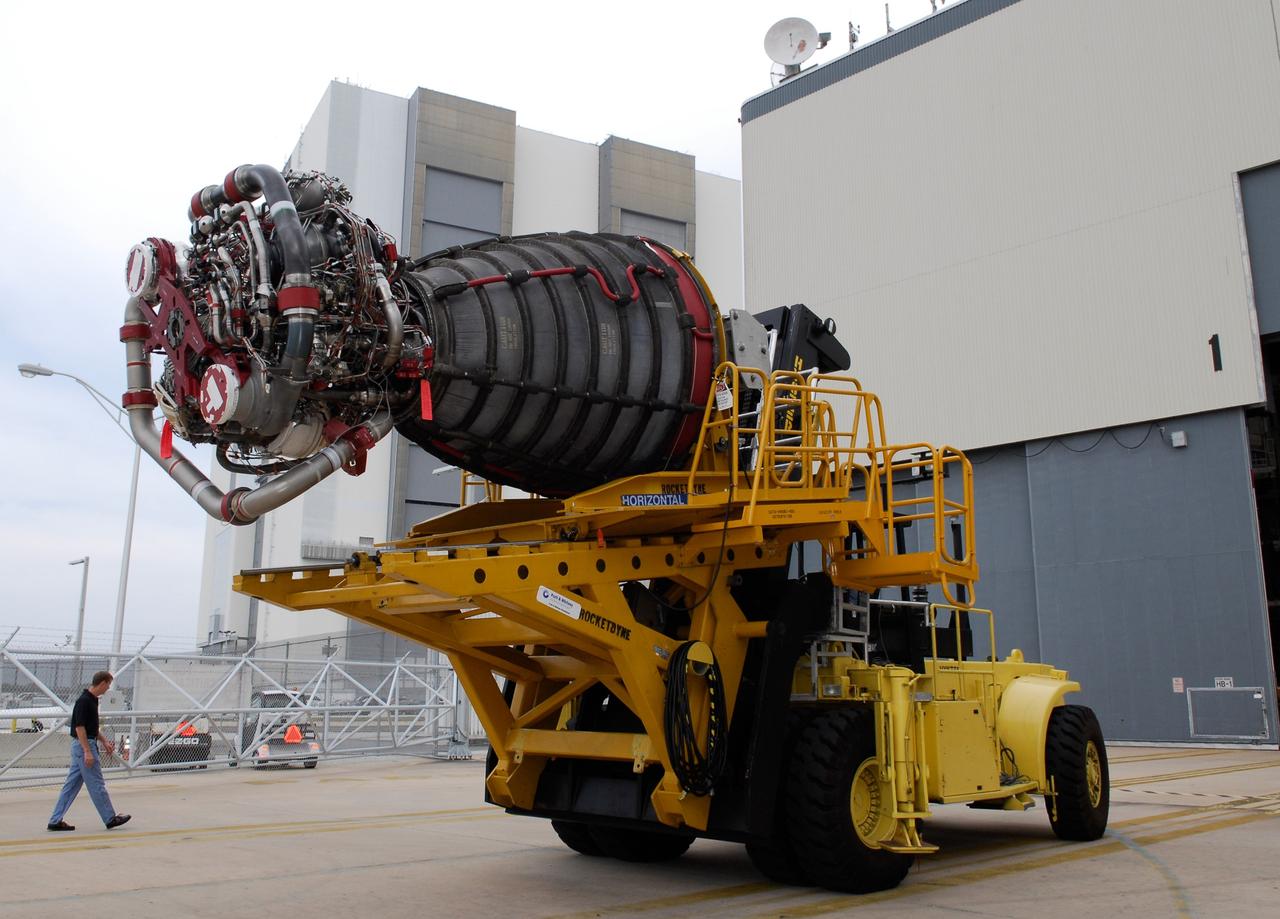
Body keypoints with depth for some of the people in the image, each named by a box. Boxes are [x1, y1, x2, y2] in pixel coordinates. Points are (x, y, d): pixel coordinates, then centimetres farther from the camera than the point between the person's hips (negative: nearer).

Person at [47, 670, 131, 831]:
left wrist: (104, 741, 19)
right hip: (84, 746, -10)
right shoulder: (84, 701, -19)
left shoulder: (92, 699, 11)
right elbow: (79, 727, -22)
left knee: (72, 785, 11)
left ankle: (56, 821, 13)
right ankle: (111, 819, 6)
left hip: (82, 746, 10)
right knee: (97, 785, -1)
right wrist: (87, 751, -23)